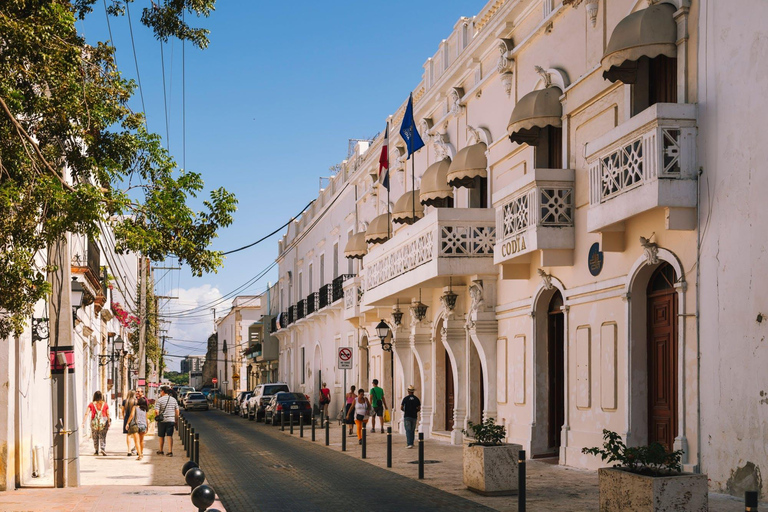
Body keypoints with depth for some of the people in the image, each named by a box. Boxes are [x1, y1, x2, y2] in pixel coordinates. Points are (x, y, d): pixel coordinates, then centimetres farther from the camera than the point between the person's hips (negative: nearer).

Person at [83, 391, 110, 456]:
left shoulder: (91, 404, 0)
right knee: (102, 437, 4)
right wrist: (109, 423, 7)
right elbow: (108, 414, 0)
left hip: (94, 422, 0)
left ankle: (96, 451, 19)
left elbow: (86, 414, -6)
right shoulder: (105, 404, 2)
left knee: (95, 437, 14)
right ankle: (103, 449, -15)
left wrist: (83, 422, -8)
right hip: (103, 422, 0)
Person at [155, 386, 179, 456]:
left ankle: (161, 451, 26)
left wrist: (157, 418, 2)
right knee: (170, 436, 0)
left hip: (162, 420, -2)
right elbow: (177, 411, 7)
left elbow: (157, 411, -13)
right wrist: (176, 420, 14)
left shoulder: (159, 400, -7)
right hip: (171, 420, 2)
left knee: (161, 436, 12)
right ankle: (170, 451, -9)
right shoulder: (173, 399, 6)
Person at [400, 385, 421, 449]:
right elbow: (419, 408, 1)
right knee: (412, 431, 16)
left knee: (408, 431, -5)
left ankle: (409, 444, -19)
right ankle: (411, 443, 22)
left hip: (407, 416, -3)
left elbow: (401, 408, -4)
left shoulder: (405, 398, -6)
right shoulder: (416, 399, 1)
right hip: (414, 416, 3)